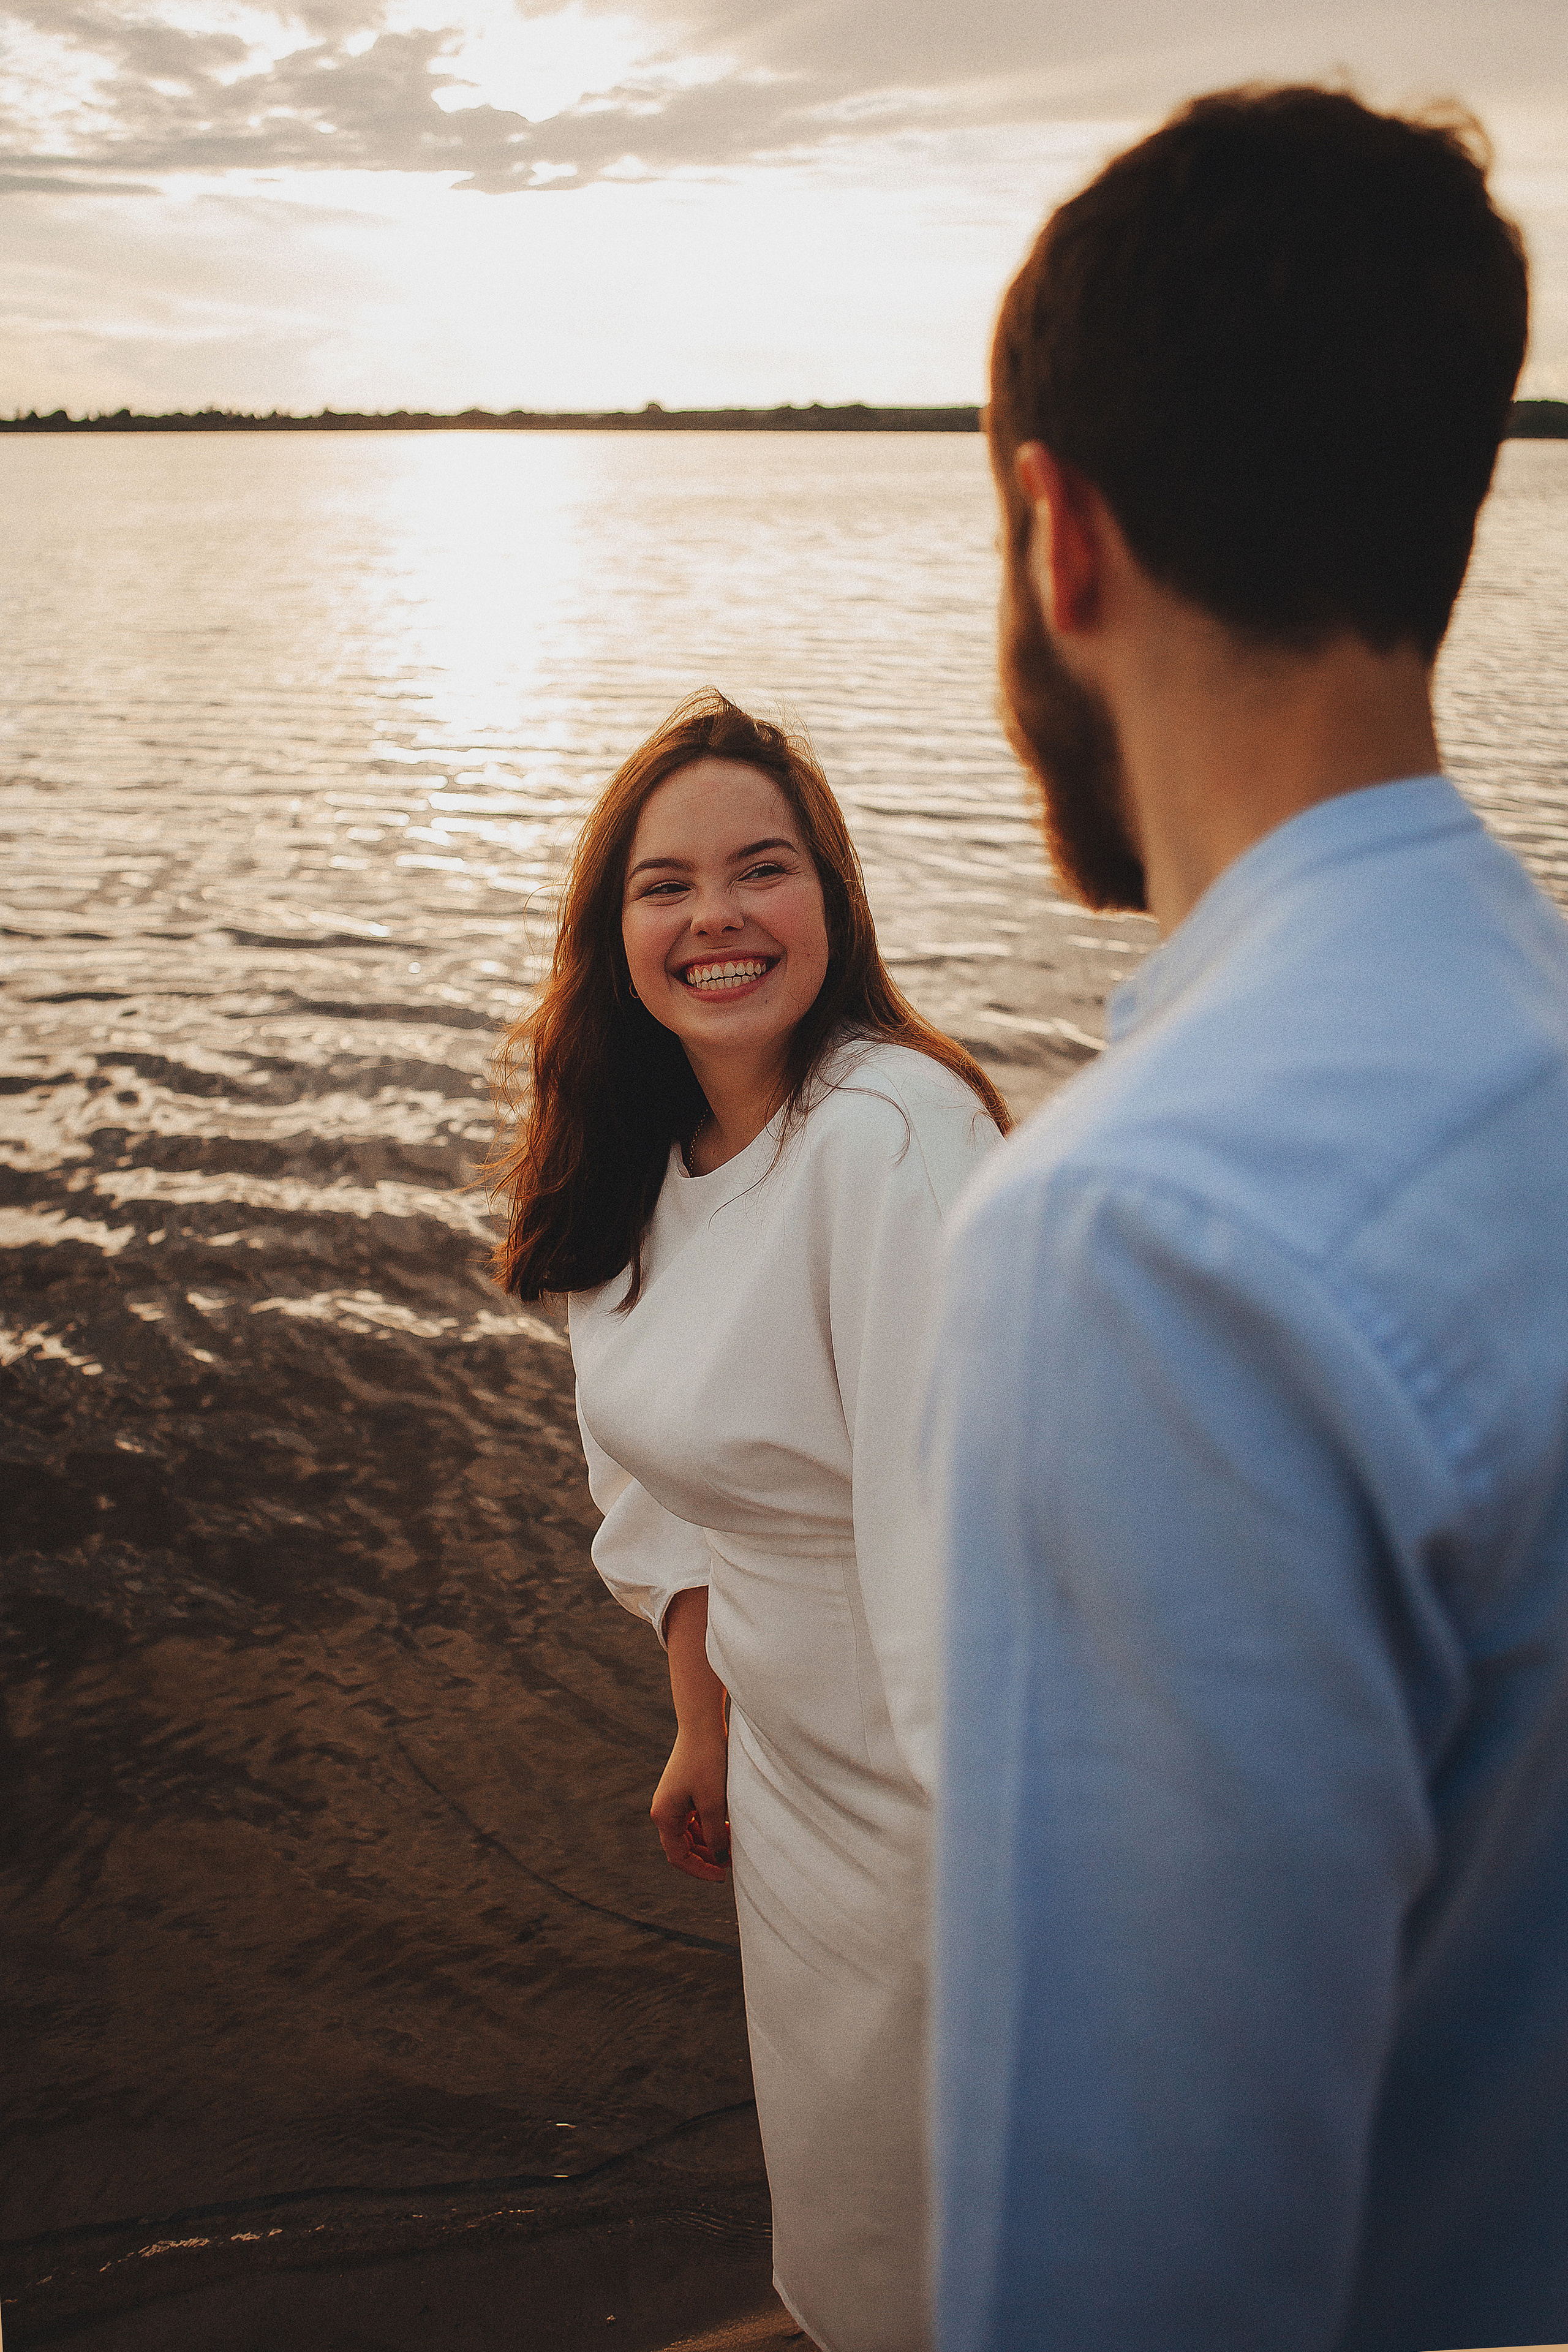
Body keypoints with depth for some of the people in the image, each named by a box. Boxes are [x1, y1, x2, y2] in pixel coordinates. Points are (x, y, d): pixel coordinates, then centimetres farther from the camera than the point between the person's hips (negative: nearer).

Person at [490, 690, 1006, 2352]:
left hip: (944, 1776, -7)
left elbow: (955, 1531, -31)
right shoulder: (646, 1153, -1)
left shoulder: (893, 1137, -27)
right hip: (788, 1747, 7)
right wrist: (702, 1727, 13)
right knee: (823, 2156, 28)